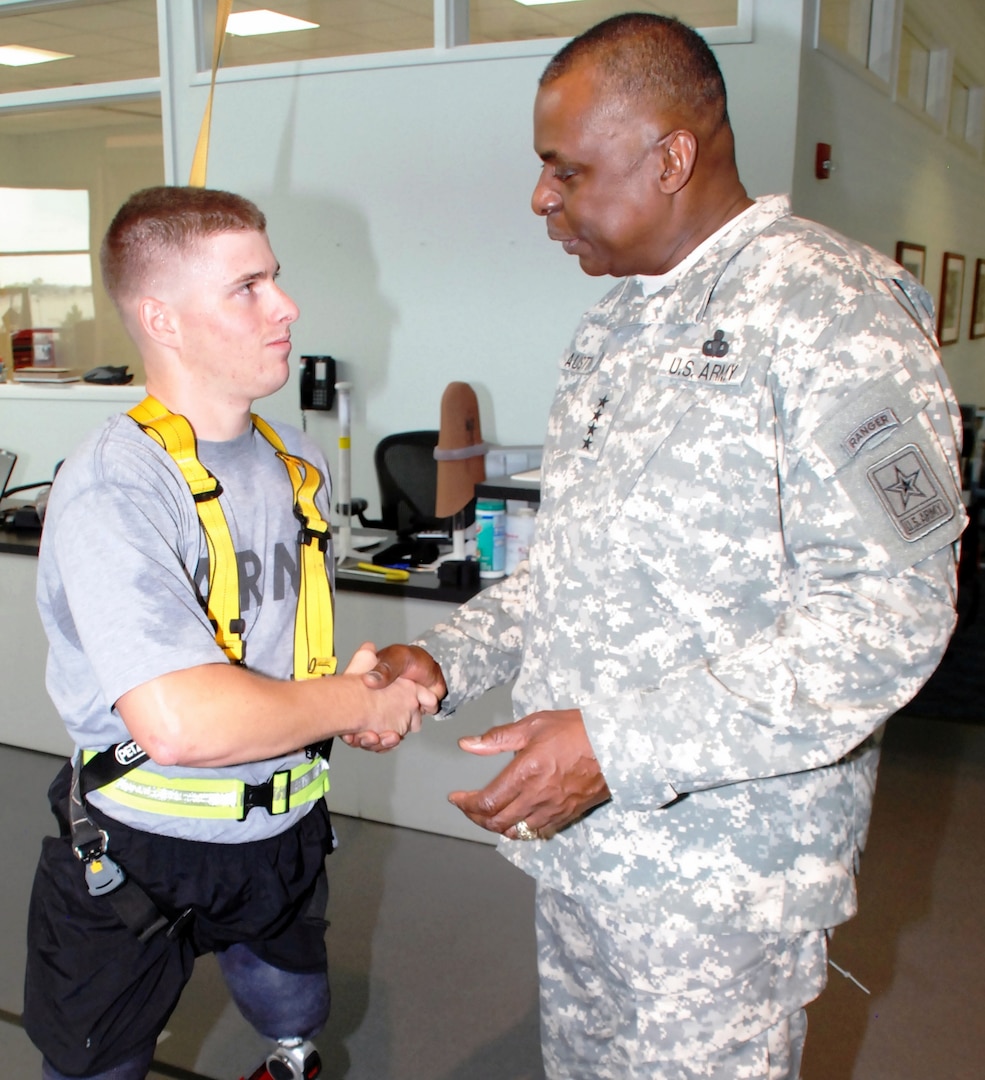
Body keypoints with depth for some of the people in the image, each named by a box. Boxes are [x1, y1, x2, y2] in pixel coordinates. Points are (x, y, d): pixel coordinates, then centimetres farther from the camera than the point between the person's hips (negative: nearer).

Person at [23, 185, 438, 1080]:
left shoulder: (298, 465, 0)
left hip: (285, 838, 6)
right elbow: (182, 725, -36)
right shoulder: (111, 488, -26)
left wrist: (369, 690, -5)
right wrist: (354, 702, -21)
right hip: (139, 862, -6)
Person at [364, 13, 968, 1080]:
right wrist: (449, 658, 4)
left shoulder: (824, 310, -16)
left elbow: (888, 609, -22)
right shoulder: (614, 325, 11)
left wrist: (619, 745, -26)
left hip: (717, 873, -7)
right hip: (579, 835, 8)